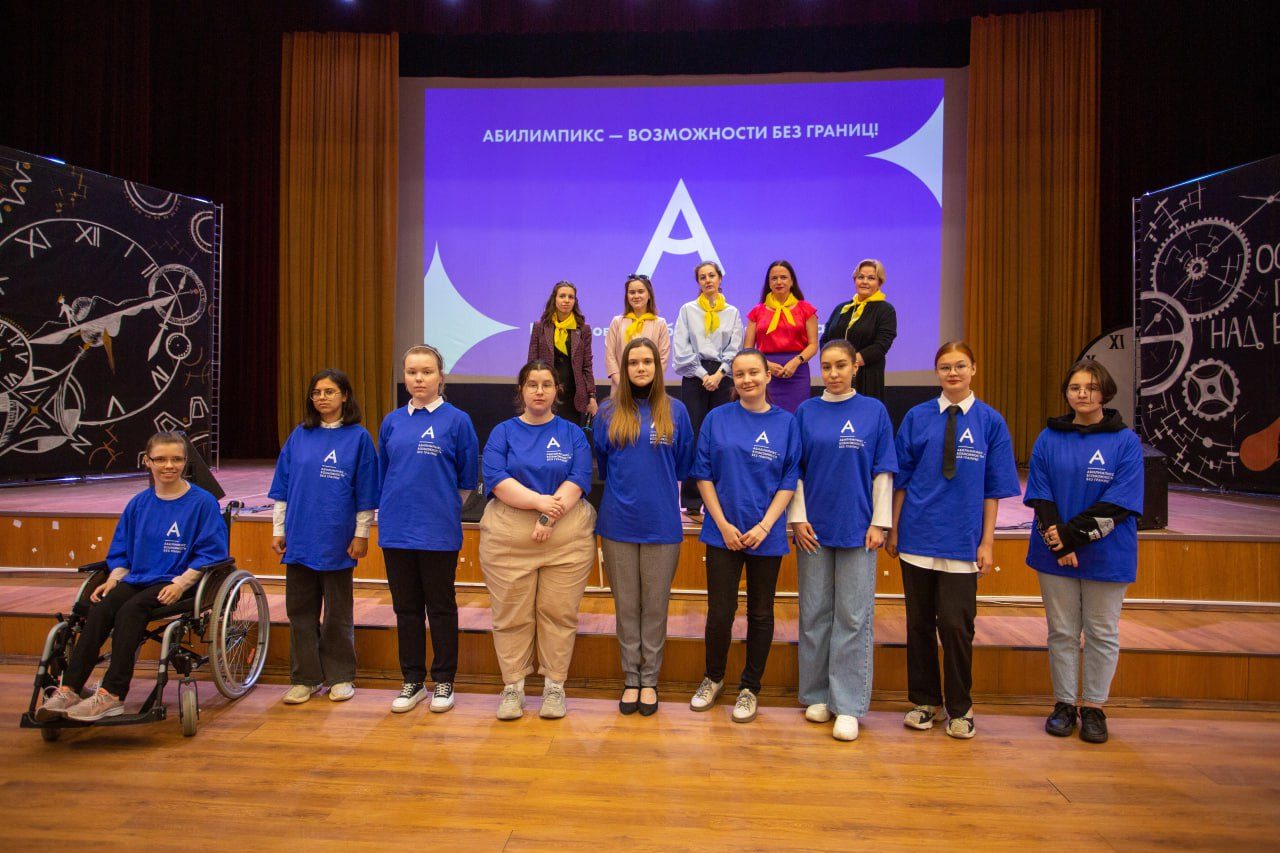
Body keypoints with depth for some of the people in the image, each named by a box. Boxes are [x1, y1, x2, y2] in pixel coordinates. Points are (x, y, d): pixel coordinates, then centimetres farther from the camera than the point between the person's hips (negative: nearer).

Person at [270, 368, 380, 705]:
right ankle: (305, 678, 22)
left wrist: (361, 534, -6)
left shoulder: (358, 437, -3)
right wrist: (278, 530, 7)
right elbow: (283, 487, 10)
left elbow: (365, 493, -3)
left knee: (338, 613, 8)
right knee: (300, 611, 10)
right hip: (299, 538, 3)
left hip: (337, 540, -3)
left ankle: (340, 677, 21)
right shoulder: (299, 436, 6)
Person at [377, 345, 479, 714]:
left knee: (441, 607, 7)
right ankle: (412, 681, 26)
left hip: (439, 531, -4)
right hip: (396, 528, 4)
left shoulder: (457, 420, -4)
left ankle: (444, 682, 20)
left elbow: (468, 479, 1)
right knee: (406, 607, 12)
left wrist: (443, 505, 7)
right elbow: (382, 474, 17)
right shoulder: (392, 422, 7)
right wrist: (390, 509, 14)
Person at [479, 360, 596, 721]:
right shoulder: (503, 433, 7)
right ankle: (513, 687, 20)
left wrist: (549, 517, -19)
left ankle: (554, 687, 18)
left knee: (559, 614, 4)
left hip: (567, 540, 0)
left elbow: (578, 480, -5)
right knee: (511, 615, 5)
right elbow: (496, 479, -7)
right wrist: (539, 501, -19)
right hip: (507, 539, 0)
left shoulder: (572, 434, 8)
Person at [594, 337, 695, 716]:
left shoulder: (675, 411, 1)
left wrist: (661, 490, 10)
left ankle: (650, 679, 24)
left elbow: (683, 465, 9)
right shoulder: (609, 412, 2)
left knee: (655, 606, 9)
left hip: (661, 524, -1)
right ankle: (631, 678, 25)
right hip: (618, 523, 1)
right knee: (626, 605, 11)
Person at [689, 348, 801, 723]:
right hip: (723, 532, 0)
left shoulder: (786, 422, 0)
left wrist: (763, 527, -11)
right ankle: (713, 678, 29)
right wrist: (724, 524, -8)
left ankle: (750, 688, 27)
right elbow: (704, 474, 0)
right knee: (720, 611, 4)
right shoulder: (717, 419, 0)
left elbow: (789, 482, -1)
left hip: (766, 535, 0)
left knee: (760, 613, 10)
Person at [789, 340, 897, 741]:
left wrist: (879, 523, -3)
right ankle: (817, 695, 23)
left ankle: (848, 705, 10)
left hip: (857, 528, -1)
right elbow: (795, 471, 5)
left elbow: (882, 472, 2)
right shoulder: (806, 412, 5)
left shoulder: (874, 411, 2)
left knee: (853, 617, 1)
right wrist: (798, 518, -2)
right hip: (814, 528, 2)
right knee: (815, 614, 9)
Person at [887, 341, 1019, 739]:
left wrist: (986, 542, -2)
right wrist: (893, 529, 3)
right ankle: (924, 702, 26)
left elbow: (993, 489, 1)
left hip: (962, 542, -1)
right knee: (920, 623, 10)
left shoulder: (990, 421, 1)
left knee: (956, 625, 1)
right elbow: (902, 478, 5)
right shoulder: (917, 417, 3)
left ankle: (959, 708, 21)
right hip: (918, 537, 2)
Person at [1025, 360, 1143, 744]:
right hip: (1055, 554, 2)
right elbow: (1040, 496, -1)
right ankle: (1064, 704, 22)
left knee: (1102, 633, 9)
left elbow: (1119, 504, -11)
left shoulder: (1126, 441, -3)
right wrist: (1059, 544, -14)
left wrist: (1072, 535, -19)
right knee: (1061, 632, 10)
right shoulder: (1049, 438, 3)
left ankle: (1093, 707, 22)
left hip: (1106, 556, -1)